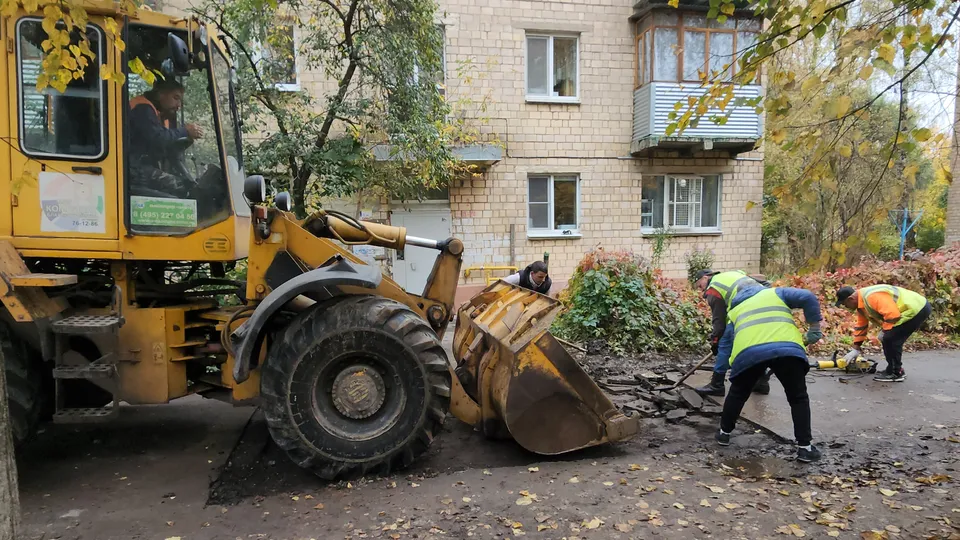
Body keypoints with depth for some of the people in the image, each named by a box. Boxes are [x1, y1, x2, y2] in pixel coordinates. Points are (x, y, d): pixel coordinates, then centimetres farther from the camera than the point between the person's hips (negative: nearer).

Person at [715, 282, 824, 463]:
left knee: (737, 394, 24)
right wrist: (814, 330, 19)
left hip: (748, 352, 1)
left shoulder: (734, 310, 36)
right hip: (788, 348, -1)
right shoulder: (775, 292, 30)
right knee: (798, 398, 18)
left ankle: (724, 433, 37)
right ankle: (805, 447, 18)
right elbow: (808, 298, 15)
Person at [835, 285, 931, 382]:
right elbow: (861, 326, 15)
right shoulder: (861, 302, 9)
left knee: (889, 339, -13)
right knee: (892, 339, 14)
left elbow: (893, 314, -33)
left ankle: (895, 373, 0)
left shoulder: (872, 297, -25)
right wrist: (855, 350, 15)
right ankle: (896, 369, 26)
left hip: (918, 309, -10)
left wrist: (884, 331, -17)